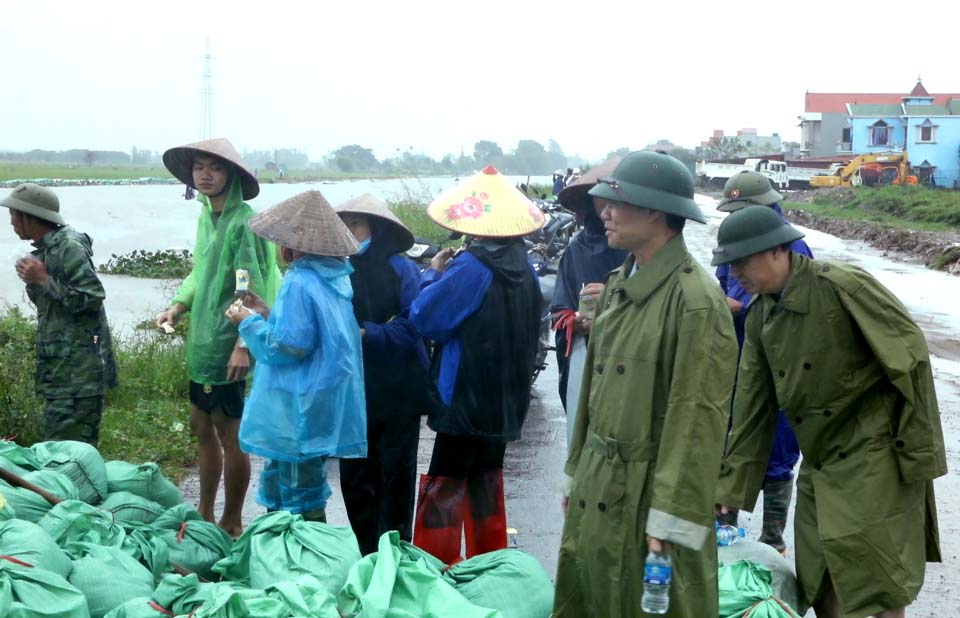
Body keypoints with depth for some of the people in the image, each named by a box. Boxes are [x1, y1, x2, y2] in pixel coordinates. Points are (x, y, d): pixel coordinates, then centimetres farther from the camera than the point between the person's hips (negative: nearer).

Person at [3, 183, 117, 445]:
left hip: (78, 371, -10)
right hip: (60, 366, 10)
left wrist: (44, 280, -17)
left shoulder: (69, 247, -14)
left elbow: (92, 299, -21)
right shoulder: (46, 249, 15)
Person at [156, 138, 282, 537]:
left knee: (229, 433, 1)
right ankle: (205, 515, 31)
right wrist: (178, 308, 7)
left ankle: (232, 523, 14)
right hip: (203, 341, 9)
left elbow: (254, 289, -20)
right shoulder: (206, 216, 11)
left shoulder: (243, 223, -16)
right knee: (202, 426, 17)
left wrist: (243, 345, -25)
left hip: (228, 348, -9)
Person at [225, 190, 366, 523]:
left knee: (302, 504, 1)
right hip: (327, 405, 9)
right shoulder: (335, 278, 7)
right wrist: (268, 315, 14)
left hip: (301, 415, -9)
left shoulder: (299, 283, -19)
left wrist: (250, 322, -7)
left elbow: (290, 345, -21)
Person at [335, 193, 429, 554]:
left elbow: (412, 325, -17)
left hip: (397, 390, -4)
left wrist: (366, 333, -23)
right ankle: (366, 555, 23)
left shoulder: (400, 269, -10)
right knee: (355, 477, 9)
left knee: (395, 474, 6)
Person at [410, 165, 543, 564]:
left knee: (445, 487, -2)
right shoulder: (524, 269, 5)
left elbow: (425, 318, -16)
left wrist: (433, 274, -1)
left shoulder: (471, 269, -18)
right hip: (506, 399, 8)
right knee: (486, 480, 18)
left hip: (466, 397, -8)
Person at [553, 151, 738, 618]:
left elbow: (698, 419, -19)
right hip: (597, 485, 8)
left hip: (649, 492, -8)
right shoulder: (618, 285, 10)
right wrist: (578, 470, 16)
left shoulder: (695, 299, -17)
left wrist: (674, 520, -19)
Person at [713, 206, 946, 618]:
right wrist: (731, 490, 9)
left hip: (872, 460, -7)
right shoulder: (759, 314, 4)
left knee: (878, 583, -5)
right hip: (819, 462, 7)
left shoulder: (841, 286, -18)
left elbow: (911, 359, -16)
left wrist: (920, 454, -15)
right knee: (819, 583, 9)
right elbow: (752, 407, 9)